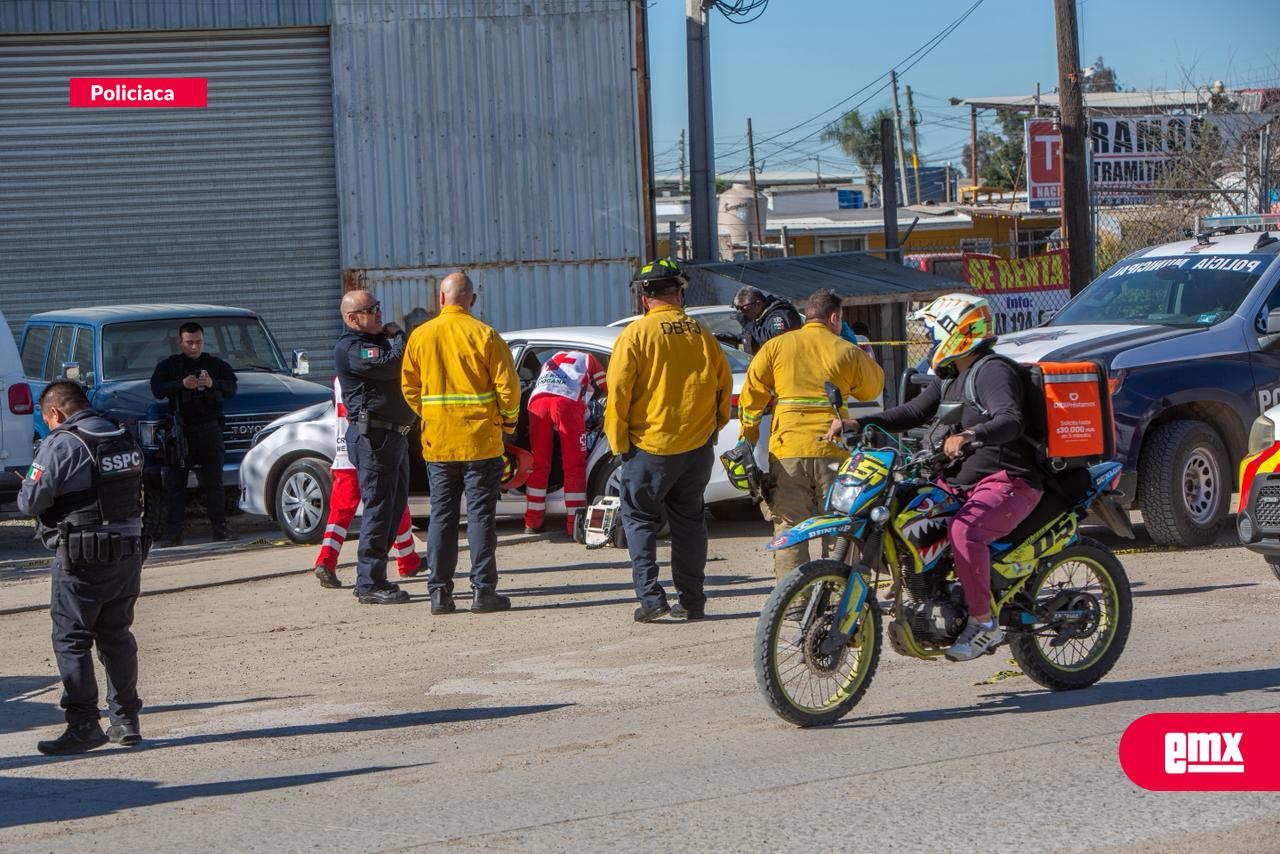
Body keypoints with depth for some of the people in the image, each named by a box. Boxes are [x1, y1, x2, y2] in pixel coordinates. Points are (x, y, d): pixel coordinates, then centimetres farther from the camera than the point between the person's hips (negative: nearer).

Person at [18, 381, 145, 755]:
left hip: (81, 559, -7)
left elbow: (30, 501, -15)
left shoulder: (60, 445, -13)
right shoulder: (126, 441, 10)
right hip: (128, 552, 7)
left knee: (71, 640, 0)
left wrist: (25, 486, 7)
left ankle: (84, 726, -4)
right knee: (116, 636, 16)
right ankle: (126, 720, 19)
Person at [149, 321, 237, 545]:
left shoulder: (216, 365, 11)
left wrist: (213, 384, -22)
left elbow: (231, 388, -2)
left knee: (213, 482, 3)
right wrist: (182, 385, -22)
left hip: (209, 430, 1)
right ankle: (173, 533, -4)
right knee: (174, 484, -4)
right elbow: (157, 390, -6)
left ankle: (220, 528, 6)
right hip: (180, 431, -1)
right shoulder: (168, 365, 7)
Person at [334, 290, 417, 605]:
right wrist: (397, 336, -7)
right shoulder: (350, 347, -13)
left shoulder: (379, 340, 19)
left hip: (395, 435, 10)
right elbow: (391, 365, -23)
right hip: (373, 436, -10)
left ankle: (372, 578, 20)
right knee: (379, 508, -10)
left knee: (394, 507, 14)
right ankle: (370, 584, -8)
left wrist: (394, 336, 5)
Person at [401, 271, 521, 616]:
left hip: (437, 442, 3)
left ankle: (440, 591, 7)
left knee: (442, 516, 8)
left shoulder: (420, 336, 1)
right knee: (481, 515, 1)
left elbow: (409, 387, 8)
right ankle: (483, 591, 0)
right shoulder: (484, 335, -8)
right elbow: (507, 384, -8)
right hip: (481, 441, -3)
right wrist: (508, 420, 7)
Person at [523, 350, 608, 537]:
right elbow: (610, 390, 28)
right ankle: (574, 524, 1)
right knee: (574, 466, 3)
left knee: (538, 465, 11)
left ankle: (532, 522, 12)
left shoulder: (552, 360, 41)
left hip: (537, 399, 4)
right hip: (568, 401, -4)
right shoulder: (588, 360, 31)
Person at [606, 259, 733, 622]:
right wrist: (713, 425, 22)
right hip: (698, 446, 4)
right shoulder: (701, 333, 3)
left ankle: (650, 595, -5)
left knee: (640, 517, 7)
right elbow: (724, 383, 10)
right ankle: (692, 601, 12)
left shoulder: (636, 334, -8)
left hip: (650, 445, -4)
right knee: (689, 520, 13)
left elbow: (618, 389, -10)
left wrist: (618, 440, -2)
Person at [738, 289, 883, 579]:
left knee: (789, 531, 3)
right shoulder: (847, 352, 6)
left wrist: (748, 438, 16)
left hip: (786, 452, 0)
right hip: (833, 450, 0)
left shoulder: (776, 346, 8)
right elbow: (872, 388, 21)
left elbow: (751, 395, 6)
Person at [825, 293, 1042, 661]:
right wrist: (860, 424, 7)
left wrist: (970, 435, -49)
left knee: (964, 530, -36)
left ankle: (984, 623, -27)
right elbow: (914, 412, 20)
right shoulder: (949, 379, 18)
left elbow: (1011, 420, -30)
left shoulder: (992, 372, -13)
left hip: (1008, 481, -10)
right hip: (959, 483, 10)